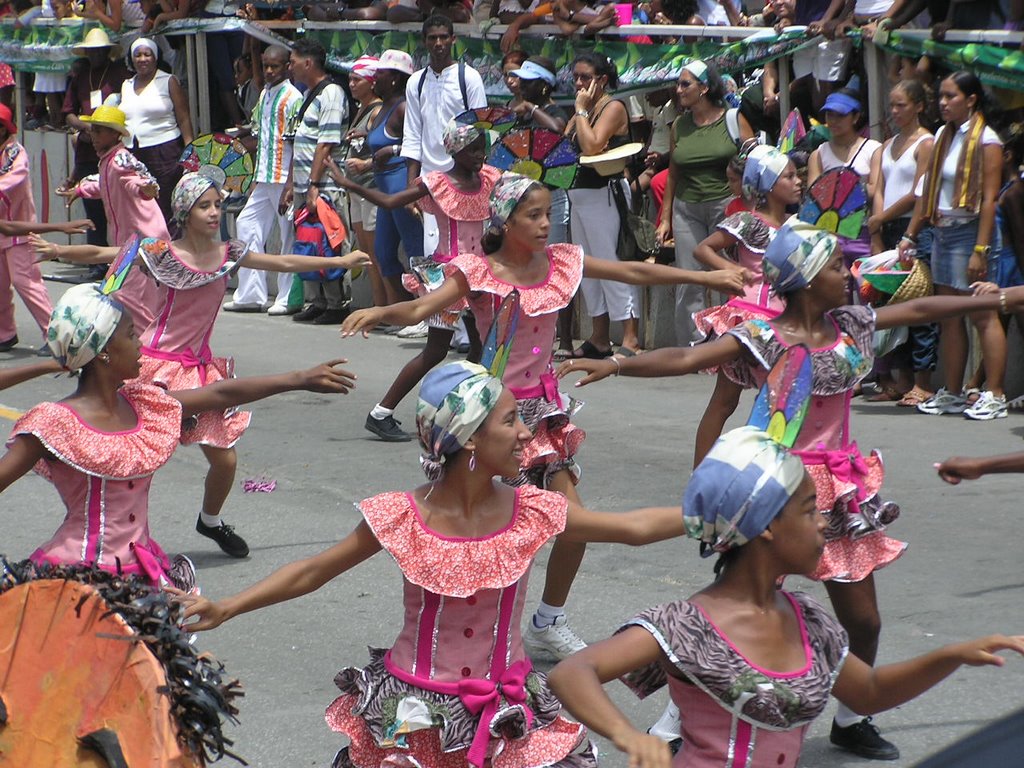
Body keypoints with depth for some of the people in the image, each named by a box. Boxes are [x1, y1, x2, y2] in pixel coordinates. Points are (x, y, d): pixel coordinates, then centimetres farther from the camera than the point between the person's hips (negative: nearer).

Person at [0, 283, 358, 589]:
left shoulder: (141, 404, 9)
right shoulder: (56, 424, -12)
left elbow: (220, 394, 17)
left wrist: (301, 379, 22)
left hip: (141, 569, 7)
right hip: (79, 572, -7)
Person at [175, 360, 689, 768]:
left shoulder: (532, 514, -8)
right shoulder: (401, 519, -14)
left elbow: (635, 527, -1)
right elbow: (313, 571, -6)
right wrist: (226, 609, -14)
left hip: (506, 716, 2)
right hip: (412, 715, -2)